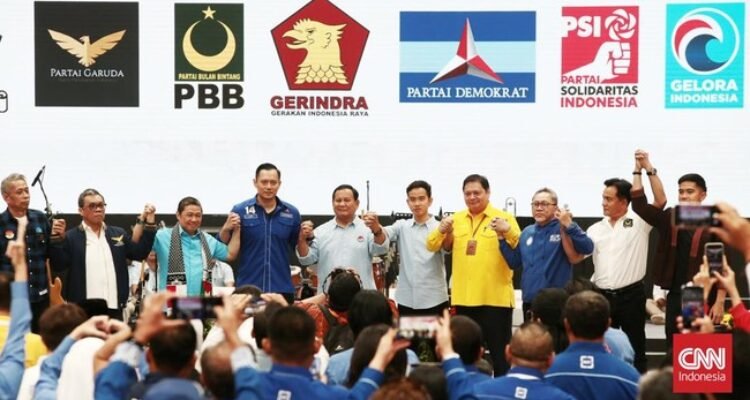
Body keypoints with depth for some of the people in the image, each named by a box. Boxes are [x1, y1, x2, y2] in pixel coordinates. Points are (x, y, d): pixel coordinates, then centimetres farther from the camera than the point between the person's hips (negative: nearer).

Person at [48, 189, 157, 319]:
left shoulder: (118, 234, 15)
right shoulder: (71, 237, 2)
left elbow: (139, 253, 10)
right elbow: (58, 265, -5)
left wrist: (149, 224, 2)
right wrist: (57, 238, -19)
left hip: (114, 309, 4)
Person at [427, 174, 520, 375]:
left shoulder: (504, 218, -2)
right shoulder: (456, 219, 11)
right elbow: (432, 246, 9)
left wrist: (508, 232, -29)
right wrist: (441, 230, -11)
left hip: (495, 298, -4)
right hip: (464, 298, 5)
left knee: (499, 352, 1)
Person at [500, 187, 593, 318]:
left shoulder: (563, 229, -6)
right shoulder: (527, 232, 14)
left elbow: (588, 248, -19)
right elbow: (515, 262, 19)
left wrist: (569, 226, -28)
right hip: (530, 303, 6)